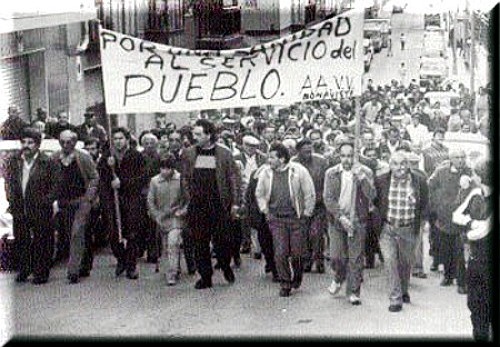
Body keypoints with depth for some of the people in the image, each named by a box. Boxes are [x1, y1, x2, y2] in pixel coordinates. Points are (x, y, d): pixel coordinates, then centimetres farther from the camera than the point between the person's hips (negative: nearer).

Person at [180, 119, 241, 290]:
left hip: (219, 204, -2)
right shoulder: (188, 153, 6)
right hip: (197, 205, 2)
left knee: (221, 240, 1)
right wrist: (189, 199, 4)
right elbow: (185, 178, 12)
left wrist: (235, 203, -2)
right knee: (200, 243, 4)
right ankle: (205, 276, 15)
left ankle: (226, 266, 29)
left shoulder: (224, 154, -2)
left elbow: (234, 178, 1)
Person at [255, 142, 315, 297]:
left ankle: (297, 277, 32)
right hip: (276, 219, 2)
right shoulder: (266, 173, 0)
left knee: (296, 253, 3)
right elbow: (259, 194, 17)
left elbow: (310, 194, 0)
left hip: (296, 218, -2)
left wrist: (306, 213, 0)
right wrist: (265, 210, 11)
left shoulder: (299, 171, -8)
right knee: (280, 253, -4)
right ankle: (285, 284, 11)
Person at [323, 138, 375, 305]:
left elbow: (371, 195, -10)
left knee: (356, 258, 0)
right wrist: (341, 217, -12)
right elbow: (328, 198, -2)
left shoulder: (364, 172, 0)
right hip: (337, 219, 1)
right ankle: (339, 278, 33)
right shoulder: (331, 173, 2)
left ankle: (353, 292, 12)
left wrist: (361, 177, -24)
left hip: (357, 220, -1)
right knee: (337, 256, 1)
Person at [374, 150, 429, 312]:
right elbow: (375, 201, 9)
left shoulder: (419, 180, -7)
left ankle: (404, 291, 40)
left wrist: (420, 221, 0)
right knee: (390, 262, -9)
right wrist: (379, 219, 3)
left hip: (409, 230, 1)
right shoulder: (381, 180, -7)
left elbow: (424, 204, 5)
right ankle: (395, 299, -3)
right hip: (387, 228, -1)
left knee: (405, 263, 16)